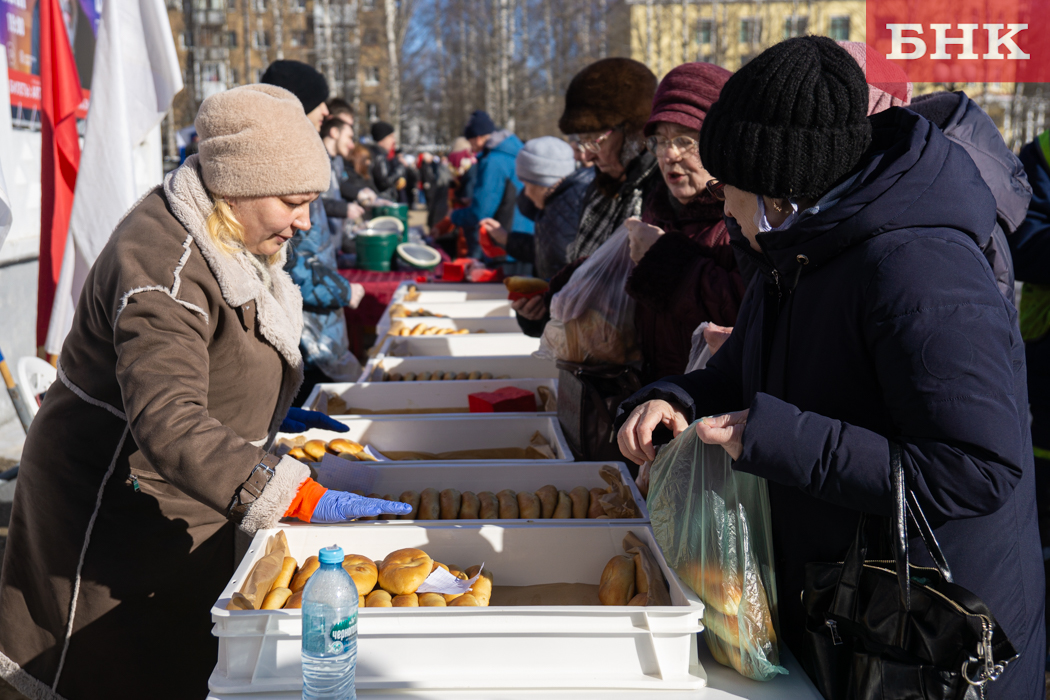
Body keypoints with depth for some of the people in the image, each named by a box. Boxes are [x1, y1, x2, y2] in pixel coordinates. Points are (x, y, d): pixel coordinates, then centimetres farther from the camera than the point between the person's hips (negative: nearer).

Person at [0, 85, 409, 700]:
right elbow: (169, 425, -39)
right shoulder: (162, 268, -28)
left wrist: (274, 415, 12)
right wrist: (304, 498, -45)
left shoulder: (228, 240, 5)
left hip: (175, 508, 9)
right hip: (114, 510, -9)